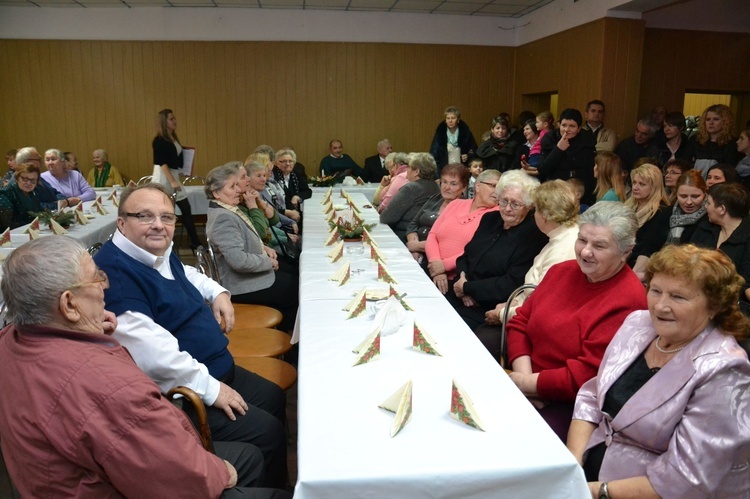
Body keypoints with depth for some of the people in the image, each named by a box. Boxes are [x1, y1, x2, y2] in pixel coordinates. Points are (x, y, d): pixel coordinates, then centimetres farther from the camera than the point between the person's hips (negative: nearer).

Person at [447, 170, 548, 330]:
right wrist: (462, 277, -7)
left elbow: (511, 285, -17)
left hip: (487, 310, -7)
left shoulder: (532, 236, -12)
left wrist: (467, 288, -12)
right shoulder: (490, 219, 11)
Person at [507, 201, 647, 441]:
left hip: (571, 405, -6)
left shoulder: (627, 302, -16)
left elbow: (586, 376, -20)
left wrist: (527, 383, -12)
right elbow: (520, 322, 7)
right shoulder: (562, 271, 9)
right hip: (526, 392, 7)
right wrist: (523, 375, -8)